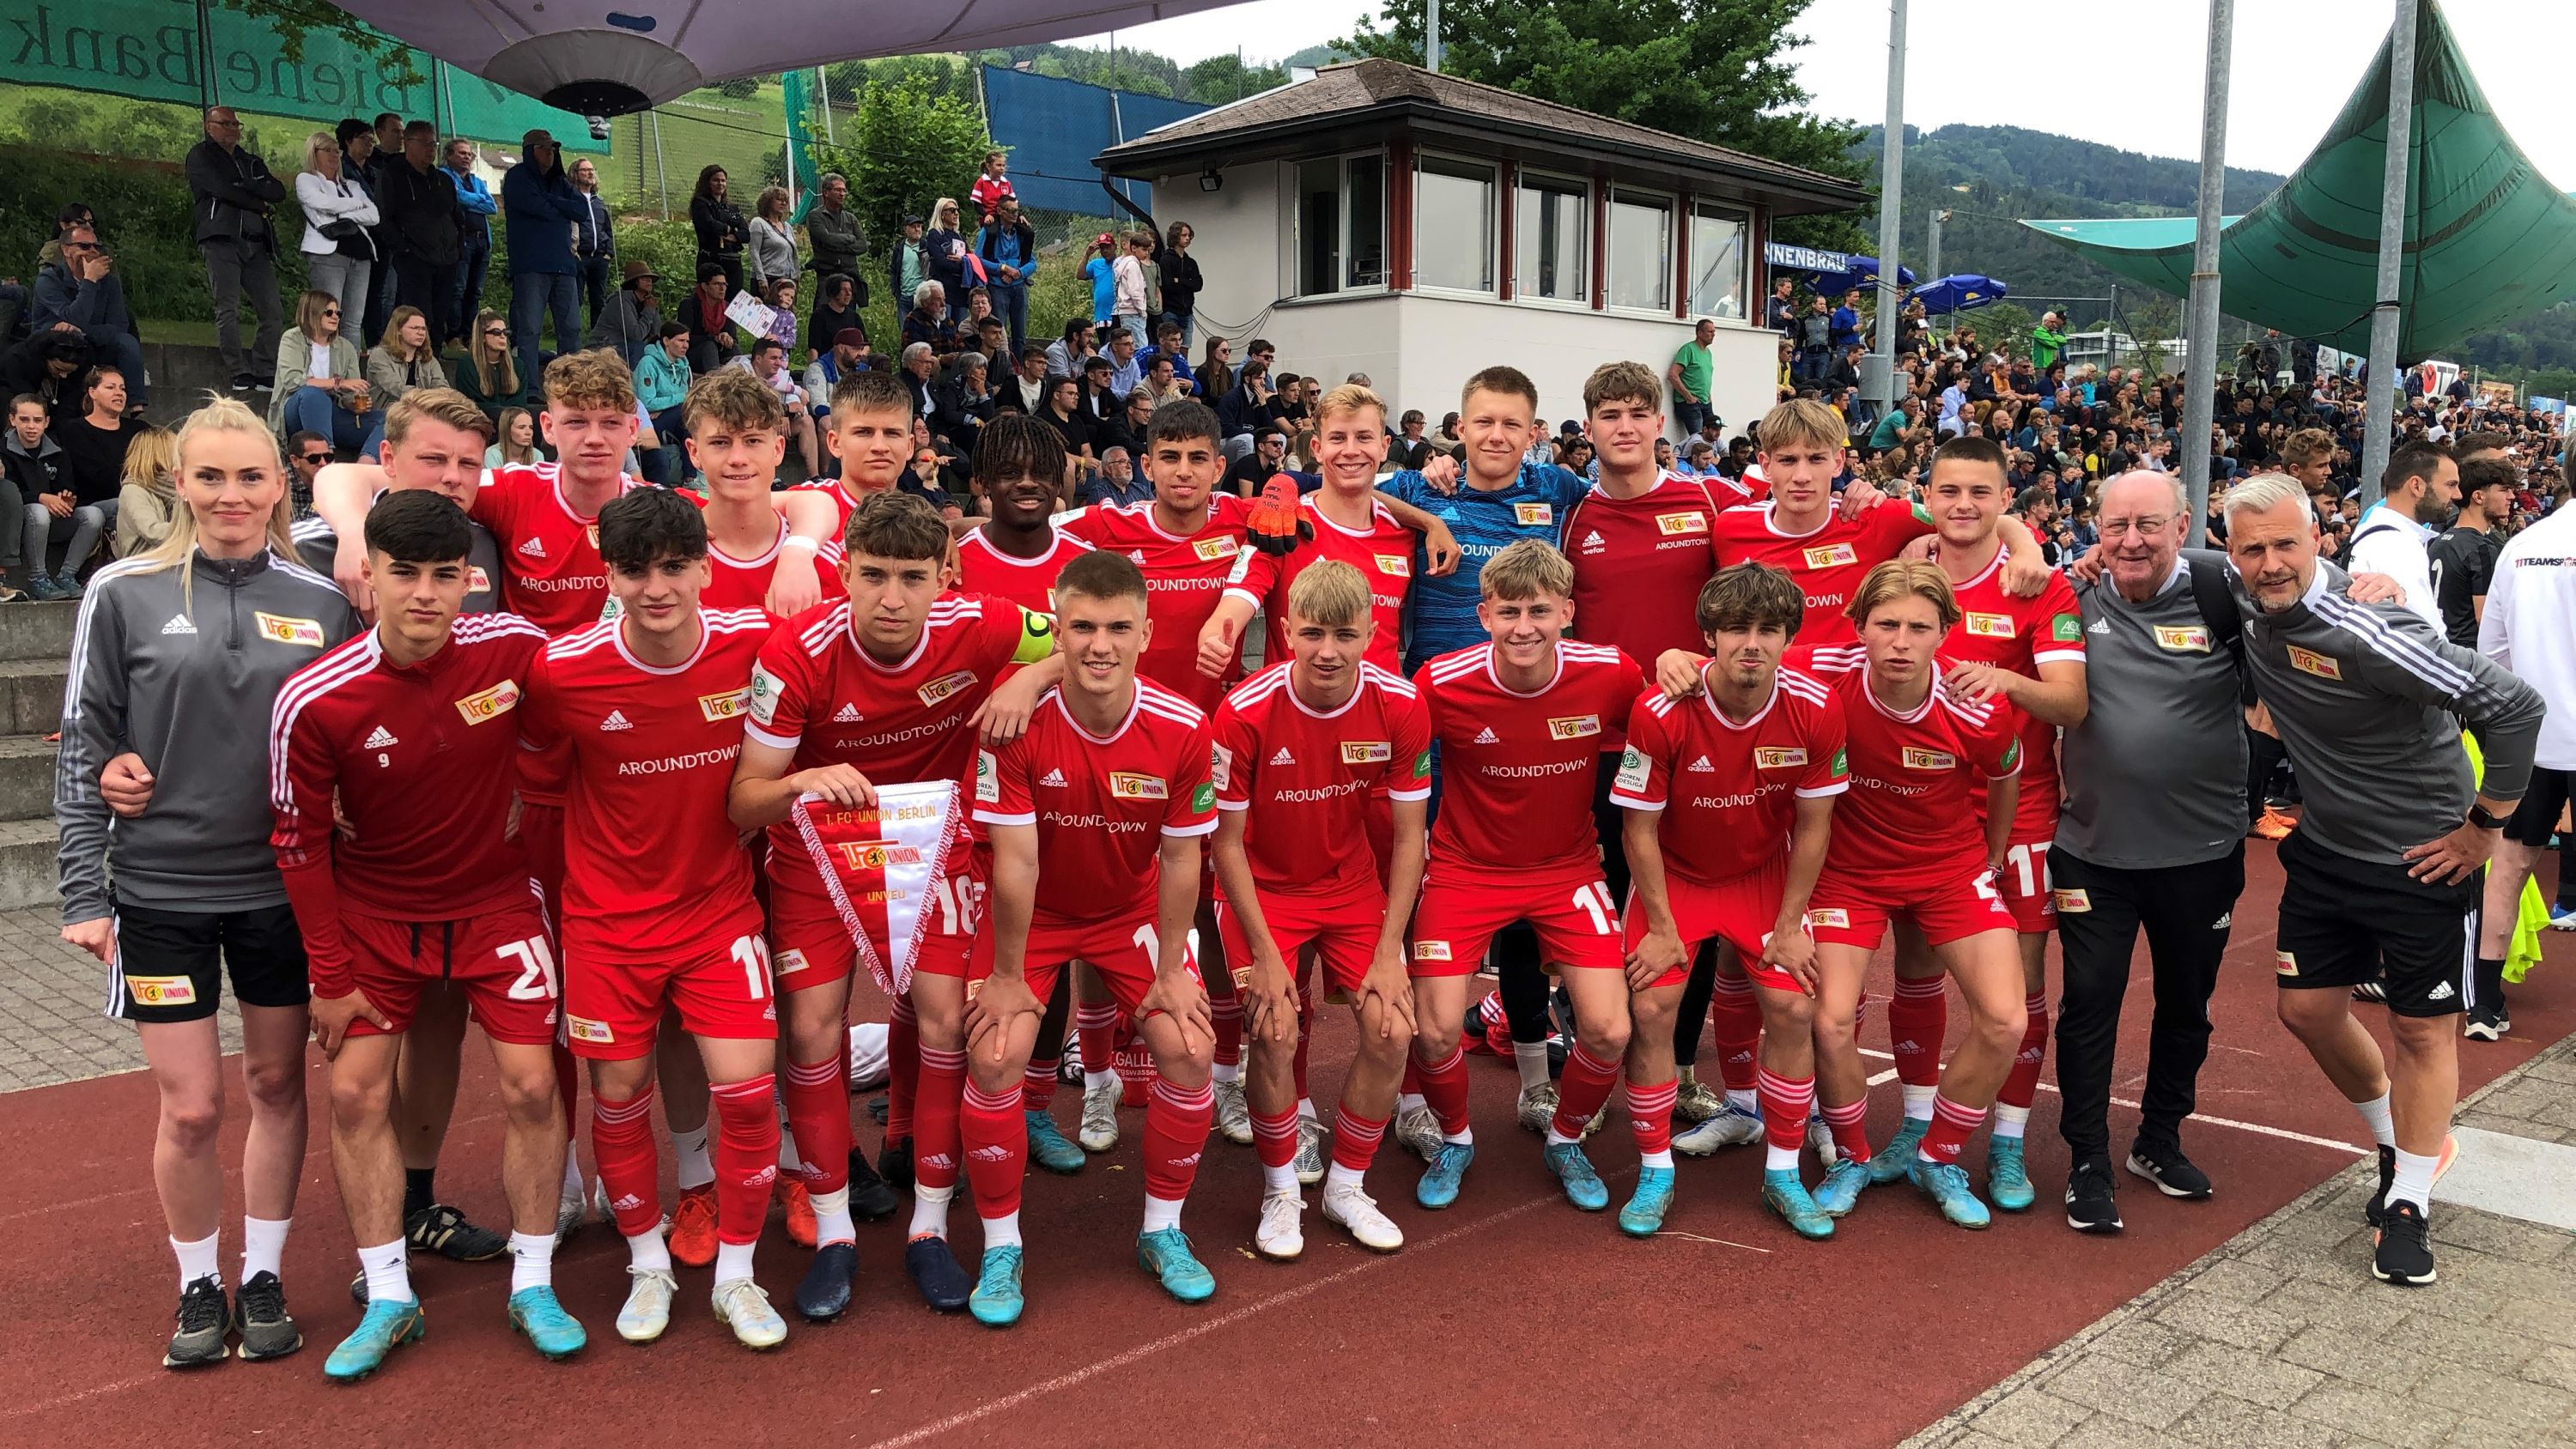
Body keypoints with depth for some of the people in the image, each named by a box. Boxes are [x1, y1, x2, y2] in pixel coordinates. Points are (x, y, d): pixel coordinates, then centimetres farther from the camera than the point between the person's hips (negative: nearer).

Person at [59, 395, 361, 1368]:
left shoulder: (322, 603, 1)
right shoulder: (125, 594, -4)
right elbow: (85, 748, 0)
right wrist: (84, 892, -4)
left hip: (285, 886, 2)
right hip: (160, 888, -1)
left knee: (277, 1081, 11)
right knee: (190, 1106, 3)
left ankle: (263, 1277, 28)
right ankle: (199, 1288, 25)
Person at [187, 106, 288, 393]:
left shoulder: (250, 162, 26)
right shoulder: (201, 156, 9)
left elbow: (279, 192, 10)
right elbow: (222, 189, -8)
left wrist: (245, 185, -4)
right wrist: (259, 204, 1)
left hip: (256, 243, 6)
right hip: (222, 239, -6)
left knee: (272, 311, -2)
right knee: (228, 310, -10)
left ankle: (263, 372, 2)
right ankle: (240, 375, -11)